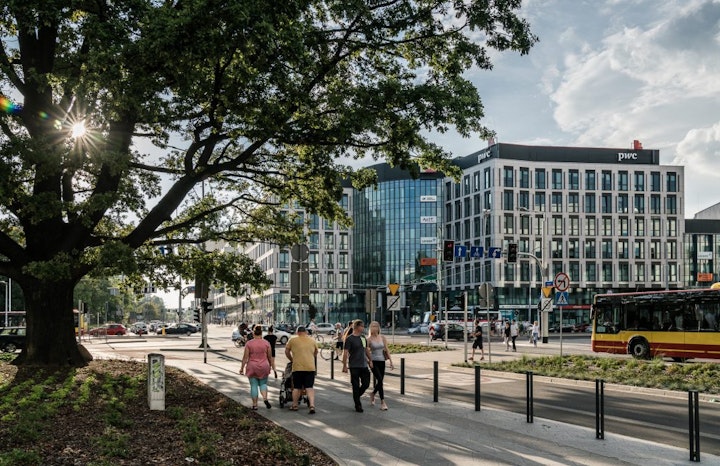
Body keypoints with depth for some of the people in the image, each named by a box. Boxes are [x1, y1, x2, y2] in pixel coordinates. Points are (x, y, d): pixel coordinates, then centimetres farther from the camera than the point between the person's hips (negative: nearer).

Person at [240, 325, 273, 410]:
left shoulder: (249, 343, -5)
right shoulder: (266, 343, -2)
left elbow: (245, 357, -6)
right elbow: (270, 357, 4)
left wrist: (242, 367, 2)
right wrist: (270, 365, 19)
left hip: (252, 368, -1)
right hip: (264, 367, 1)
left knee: (253, 386, 6)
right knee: (263, 384, 15)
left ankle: (255, 405, 7)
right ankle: (265, 399, -8)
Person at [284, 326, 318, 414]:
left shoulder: (292, 340, 5)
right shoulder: (313, 341, 12)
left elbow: (287, 352, 15)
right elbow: (315, 354, 23)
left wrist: (291, 360, 30)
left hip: (297, 367, -1)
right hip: (310, 367, 1)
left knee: (297, 388, 11)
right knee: (309, 387, 2)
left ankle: (294, 405, 22)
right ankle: (312, 405, -11)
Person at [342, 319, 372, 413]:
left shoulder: (363, 338, 11)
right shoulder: (350, 339, -9)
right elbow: (345, 353, -11)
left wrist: (370, 360, 18)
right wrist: (344, 366, -15)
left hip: (364, 365, 6)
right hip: (354, 366, -6)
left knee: (366, 384, 5)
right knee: (356, 386, 0)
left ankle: (357, 397, 28)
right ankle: (358, 405, 9)